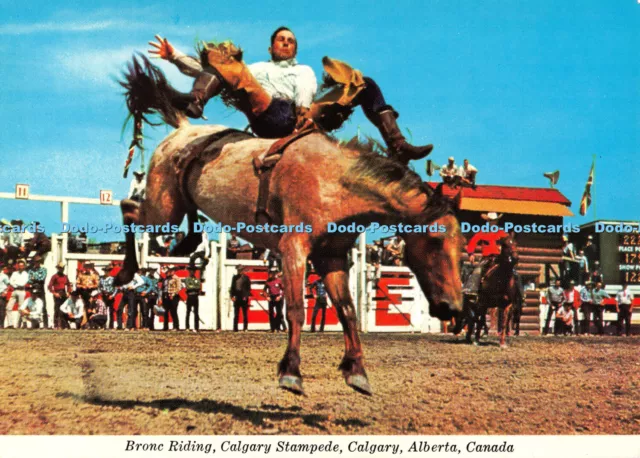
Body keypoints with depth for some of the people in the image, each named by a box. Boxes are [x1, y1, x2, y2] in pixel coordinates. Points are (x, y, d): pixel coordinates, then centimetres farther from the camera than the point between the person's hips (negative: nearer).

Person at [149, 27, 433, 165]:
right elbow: (205, 70, 29)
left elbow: (305, 92, 12)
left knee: (365, 85, -4)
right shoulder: (255, 69, 40)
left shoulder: (304, 71, 38)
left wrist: (305, 110, -12)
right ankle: (194, 103, -43)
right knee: (223, 59, -10)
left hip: (299, 118, 1)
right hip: (268, 117, 0)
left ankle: (398, 148, -21)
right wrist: (174, 56, 16)